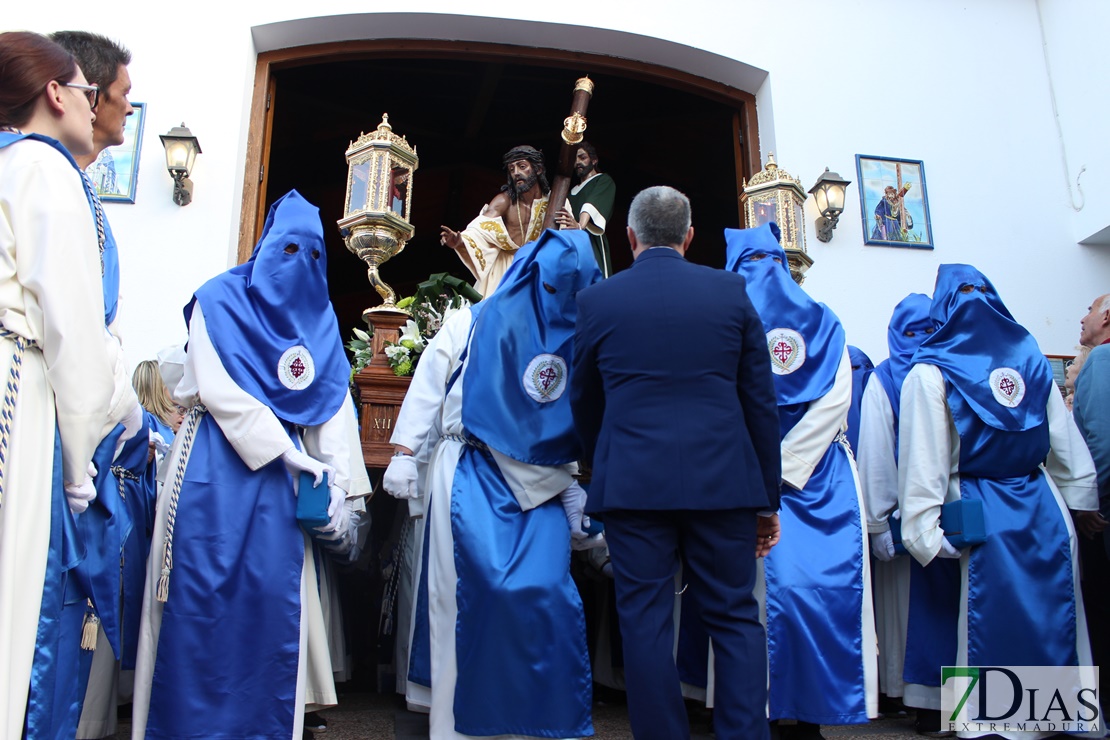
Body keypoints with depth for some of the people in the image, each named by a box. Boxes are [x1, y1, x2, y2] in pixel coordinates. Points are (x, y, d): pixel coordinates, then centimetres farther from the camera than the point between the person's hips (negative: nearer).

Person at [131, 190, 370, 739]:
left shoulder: (320, 321, 13)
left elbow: (335, 404, 4)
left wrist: (341, 484, -8)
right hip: (218, 466, -3)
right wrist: (287, 450, -14)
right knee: (205, 590, -4)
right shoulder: (221, 299, 2)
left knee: (274, 593, 0)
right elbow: (218, 389, -8)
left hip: (284, 470, 3)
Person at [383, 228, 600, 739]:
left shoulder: (577, 342, 11)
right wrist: (404, 454, -4)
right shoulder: (472, 324, 2)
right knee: (471, 591, -7)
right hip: (472, 477, -2)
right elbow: (428, 385, 2)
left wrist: (576, 494, 11)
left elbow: (584, 423, 15)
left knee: (545, 593, -8)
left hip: (541, 485, 3)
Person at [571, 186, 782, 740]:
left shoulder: (597, 300, 4)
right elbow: (760, 402, 5)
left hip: (632, 482, -1)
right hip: (723, 480, 1)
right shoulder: (731, 291, 4)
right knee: (735, 617, 11)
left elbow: (584, 403, 13)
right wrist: (768, 497, 11)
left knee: (646, 624, 6)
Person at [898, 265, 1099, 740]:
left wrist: (926, 533, -11)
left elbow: (924, 462, -12)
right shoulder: (1030, 358, 7)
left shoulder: (930, 373, -7)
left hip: (985, 518, -4)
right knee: (1055, 621, 15)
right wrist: (1080, 501, 19)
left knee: (996, 628, 4)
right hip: (1045, 509, 5)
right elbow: (1067, 445, 10)